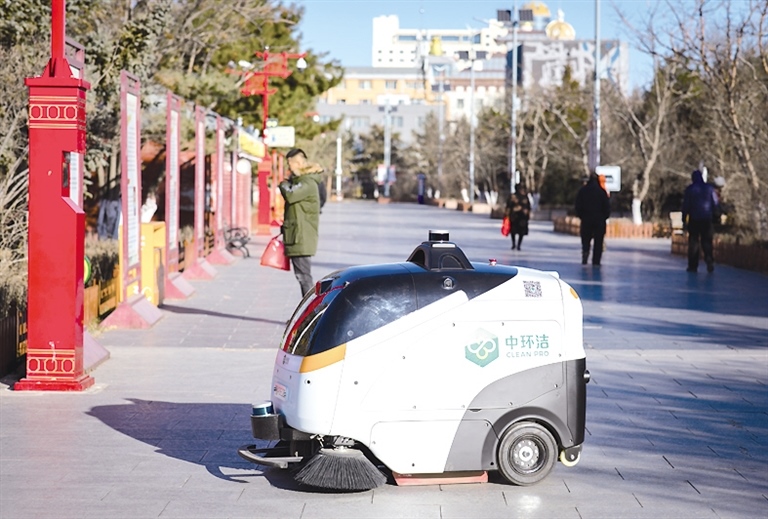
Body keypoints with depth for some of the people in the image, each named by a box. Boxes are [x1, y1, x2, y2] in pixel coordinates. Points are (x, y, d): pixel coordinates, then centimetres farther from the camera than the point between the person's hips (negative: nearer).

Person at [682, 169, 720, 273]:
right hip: (707, 220, 2)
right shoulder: (709, 188, 6)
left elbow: (685, 206, -1)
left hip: (694, 220, -2)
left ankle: (693, 266, 2)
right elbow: (716, 205, 3)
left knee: (693, 242, 4)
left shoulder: (690, 189, 0)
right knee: (707, 242, 6)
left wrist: (684, 221, 2)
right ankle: (710, 262, -11)